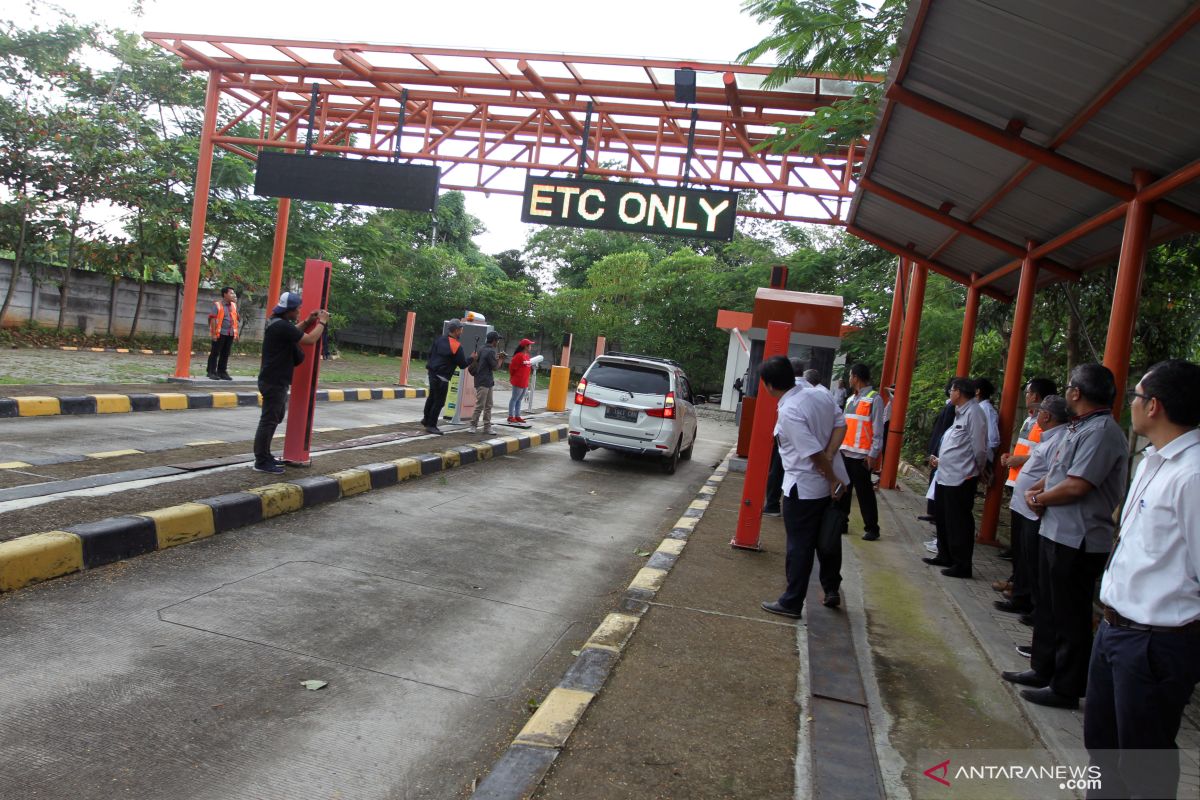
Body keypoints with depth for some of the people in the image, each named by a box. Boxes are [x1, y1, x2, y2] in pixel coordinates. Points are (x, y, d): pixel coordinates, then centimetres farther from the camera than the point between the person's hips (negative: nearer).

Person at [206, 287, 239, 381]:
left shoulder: (233, 305, 13)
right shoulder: (217, 305, -6)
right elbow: (213, 319, -9)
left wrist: (235, 333, 13)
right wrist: (214, 333, -14)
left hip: (230, 334, 6)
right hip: (220, 333, -6)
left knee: (225, 354, 9)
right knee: (215, 353, 0)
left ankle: (222, 372, 16)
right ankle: (212, 372, 5)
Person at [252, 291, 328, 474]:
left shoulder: (278, 323, 11)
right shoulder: (282, 326, -21)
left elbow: (294, 334, 28)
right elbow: (309, 340, -22)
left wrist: (308, 322, 14)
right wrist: (322, 322, -8)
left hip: (275, 380, 11)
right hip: (274, 382, -11)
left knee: (274, 418, 20)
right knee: (269, 420, -6)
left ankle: (265, 455, 29)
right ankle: (261, 462, -1)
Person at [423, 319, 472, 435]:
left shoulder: (439, 339, 6)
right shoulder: (456, 346, -15)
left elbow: (430, 353, 14)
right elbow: (462, 365, -10)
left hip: (432, 373, 8)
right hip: (442, 377, -8)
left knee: (431, 397, 23)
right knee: (439, 401, 1)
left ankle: (426, 419, 35)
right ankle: (431, 425, 6)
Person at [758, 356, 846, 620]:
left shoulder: (788, 413, -25)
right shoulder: (817, 395, -2)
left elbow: (814, 453, -25)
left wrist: (833, 480, -11)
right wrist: (831, 468, -8)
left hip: (802, 489, -8)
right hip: (825, 485, 8)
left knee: (799, 547, 5)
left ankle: (791, 603, 16)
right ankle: (831, 589, 35)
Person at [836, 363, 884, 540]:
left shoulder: (874, 399, -7)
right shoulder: (851, 399, 15)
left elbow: (878, 429, -10)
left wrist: (873, 455, -14)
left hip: (862, 455, -7)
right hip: (845, 452, 7)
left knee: (864, 493, -2)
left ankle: (872, 528, 8)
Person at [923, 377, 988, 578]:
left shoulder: (974, 413, -16)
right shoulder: (960, 413, 14)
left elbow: (979, 447, -15)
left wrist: (977, 471, -3)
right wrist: (940, 459, 15)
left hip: (961, 479, -10)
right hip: (946, 476, 10)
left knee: (959, 523, -1)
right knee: (941, 518, 20)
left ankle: (962, 565, 9)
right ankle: (945, 556, 34)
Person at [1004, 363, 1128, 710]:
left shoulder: (1101, 432, -20)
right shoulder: (1079, 427, 12)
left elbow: (1077, 486, -25)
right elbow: (1058, 471, 19)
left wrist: (1041, 499, -9)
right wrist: (1036, 490, 0)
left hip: (1078, 540, -10)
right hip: (1056, 532, 10)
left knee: (1070, 616, 2)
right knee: (1048, 607, 20)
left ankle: (1066, 688, 14)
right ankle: (1042, 670, 34)